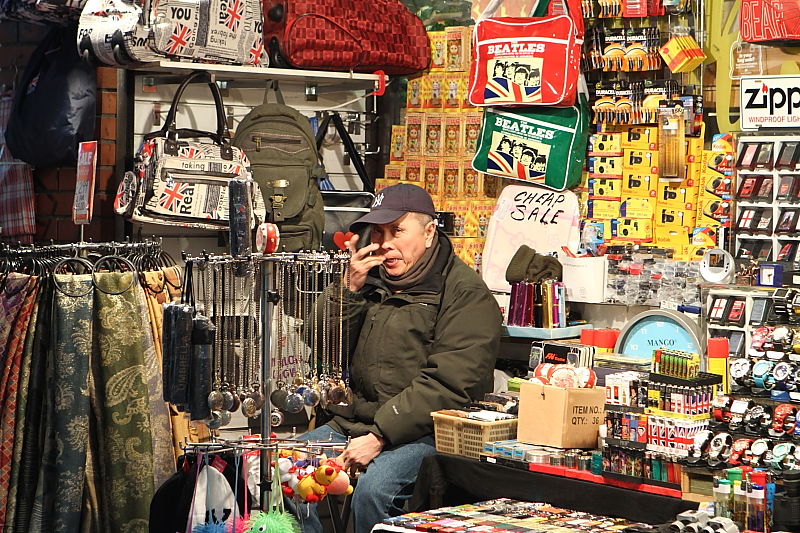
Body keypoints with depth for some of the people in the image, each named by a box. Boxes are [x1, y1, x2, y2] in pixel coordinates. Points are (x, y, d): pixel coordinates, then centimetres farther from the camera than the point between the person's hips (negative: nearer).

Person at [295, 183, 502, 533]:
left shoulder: (466, 294, -5)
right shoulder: (370, 278, 17)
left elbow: (448, 385, -16)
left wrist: (380, 437, -20)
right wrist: (348, 288, -4)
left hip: (420, 433, -6)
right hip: (352, 421, 7)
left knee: (373, 490, -32)